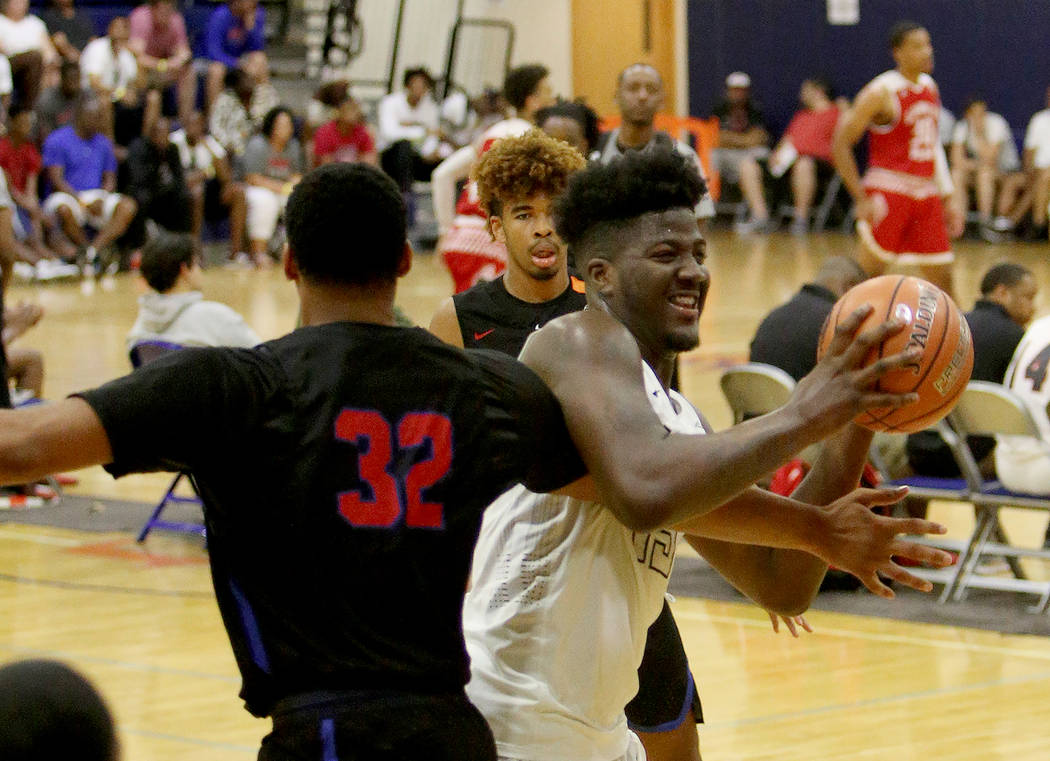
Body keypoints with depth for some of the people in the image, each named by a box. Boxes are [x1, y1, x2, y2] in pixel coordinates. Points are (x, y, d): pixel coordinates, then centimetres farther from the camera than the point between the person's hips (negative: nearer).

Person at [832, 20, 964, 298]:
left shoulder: (930, 87, 11)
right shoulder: (881, 93, -12)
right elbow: (840, 144, -13)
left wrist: (947, 197, 17)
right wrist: (862, 200, -16)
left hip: (927, 193, 7)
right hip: (889, 193, -7)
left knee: (941, 278, 6)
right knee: (870, 273, -7)